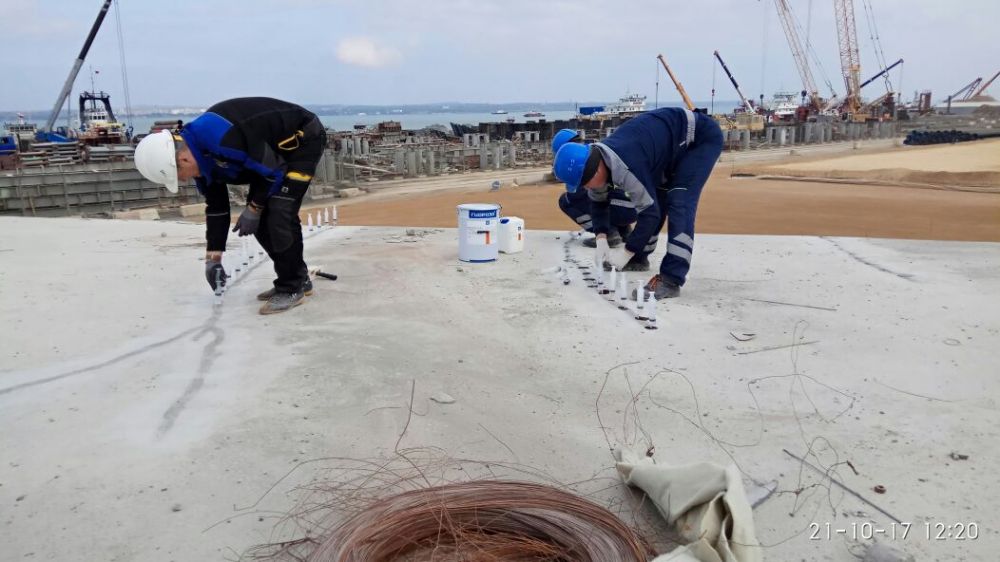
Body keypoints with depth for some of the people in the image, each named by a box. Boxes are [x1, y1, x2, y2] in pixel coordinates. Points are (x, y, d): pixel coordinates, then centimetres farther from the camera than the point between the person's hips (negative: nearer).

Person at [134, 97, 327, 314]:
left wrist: (253, 208, -12)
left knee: (279, 216, -16)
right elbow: (216, 207, 7)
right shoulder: (201, 158, -3)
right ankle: (299, 279, 20)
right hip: (277, 151, 9)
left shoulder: (223, 137, -34)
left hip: (304, 139, -9)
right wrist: (213, 258, 9)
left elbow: (272, 170, -25)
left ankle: (291, 289, -2)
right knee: (261, 220, 7)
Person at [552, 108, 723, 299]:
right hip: (674, 144, 9)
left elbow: (650, 212, -29)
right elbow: (598, 201, 8)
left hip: (701, 137, -9)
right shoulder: (597, 160, -8)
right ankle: (639, 258, 29)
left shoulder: (625, 168, -37)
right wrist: (601, 238, -4)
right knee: (656, 199, 12)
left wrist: (626, 252, -23)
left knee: (679, 205, -20)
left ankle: (670, 280, -21)